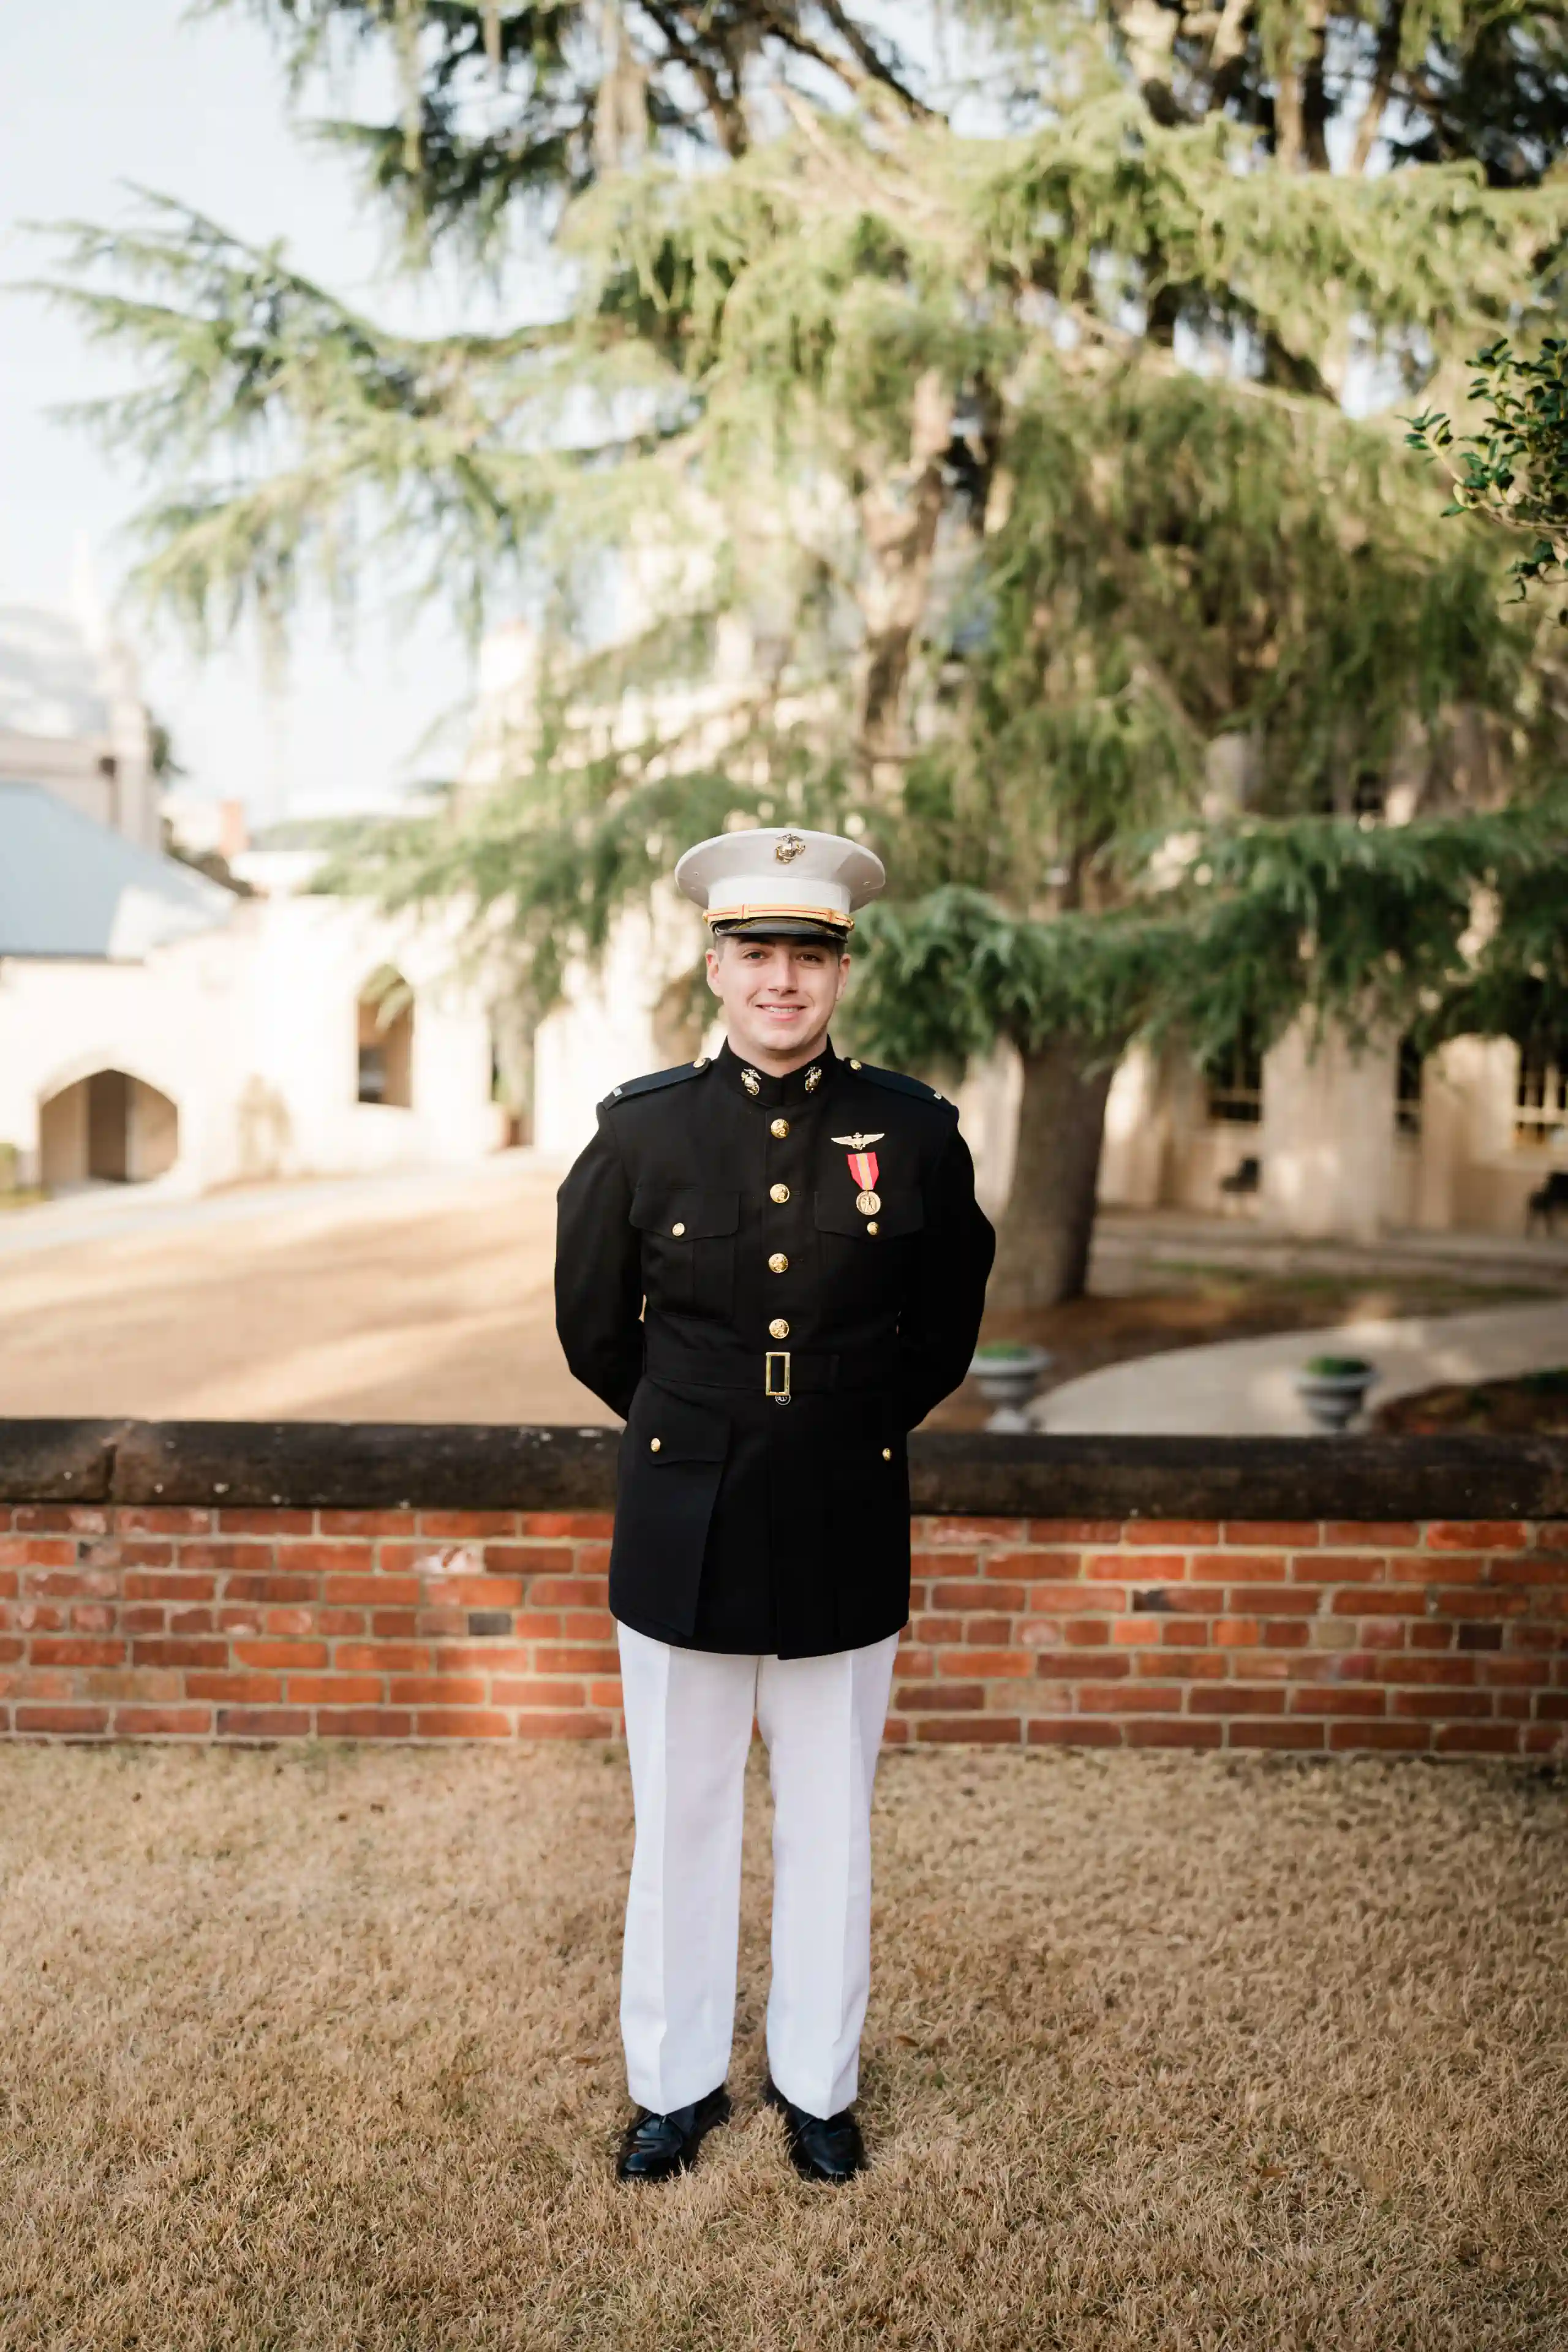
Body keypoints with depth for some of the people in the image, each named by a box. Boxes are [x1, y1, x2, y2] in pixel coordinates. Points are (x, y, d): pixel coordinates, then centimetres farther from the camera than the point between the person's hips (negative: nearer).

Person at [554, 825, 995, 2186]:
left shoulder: (914, 1132, -4)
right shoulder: (641, 1131, -4)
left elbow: (946, 1333, 11)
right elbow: (593, 1330, 9)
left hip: (845, 1534, 0)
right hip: (681, 1528, 0)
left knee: (831, 1825, 13)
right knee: (680, 1821, 13)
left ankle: (819, 2085, 32)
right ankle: (677, 2082, 32)